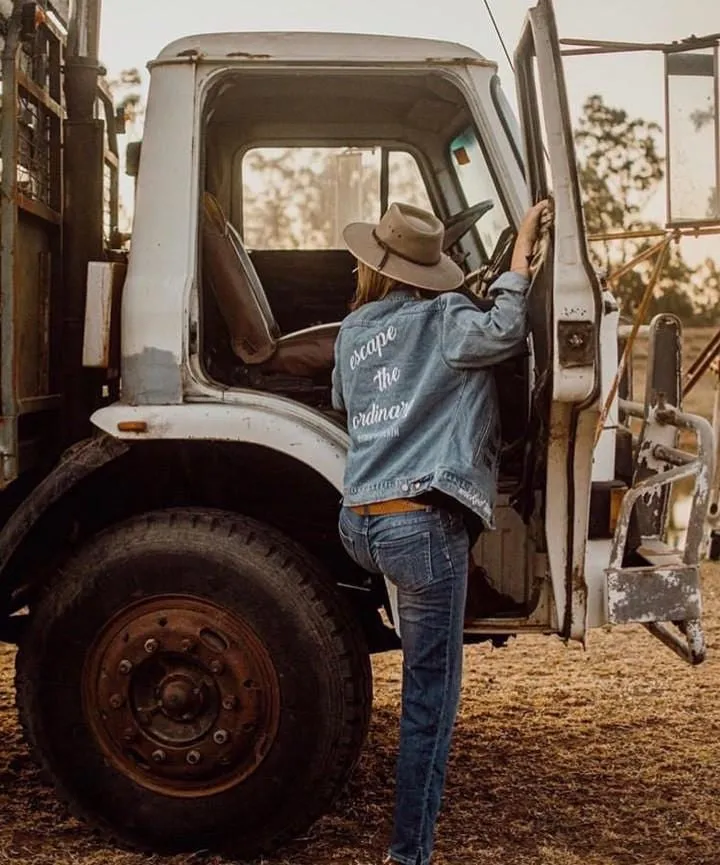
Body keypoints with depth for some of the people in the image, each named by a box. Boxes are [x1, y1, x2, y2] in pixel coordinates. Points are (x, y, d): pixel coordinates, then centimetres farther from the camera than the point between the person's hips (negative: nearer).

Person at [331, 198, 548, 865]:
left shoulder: (352, 331, 17)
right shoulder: (440, 320, -1)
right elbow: (503, 334, -20)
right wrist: (521, 252, -8)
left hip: (358, 525, 6)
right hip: (422, 528, -6)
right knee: (429, 704, 2)